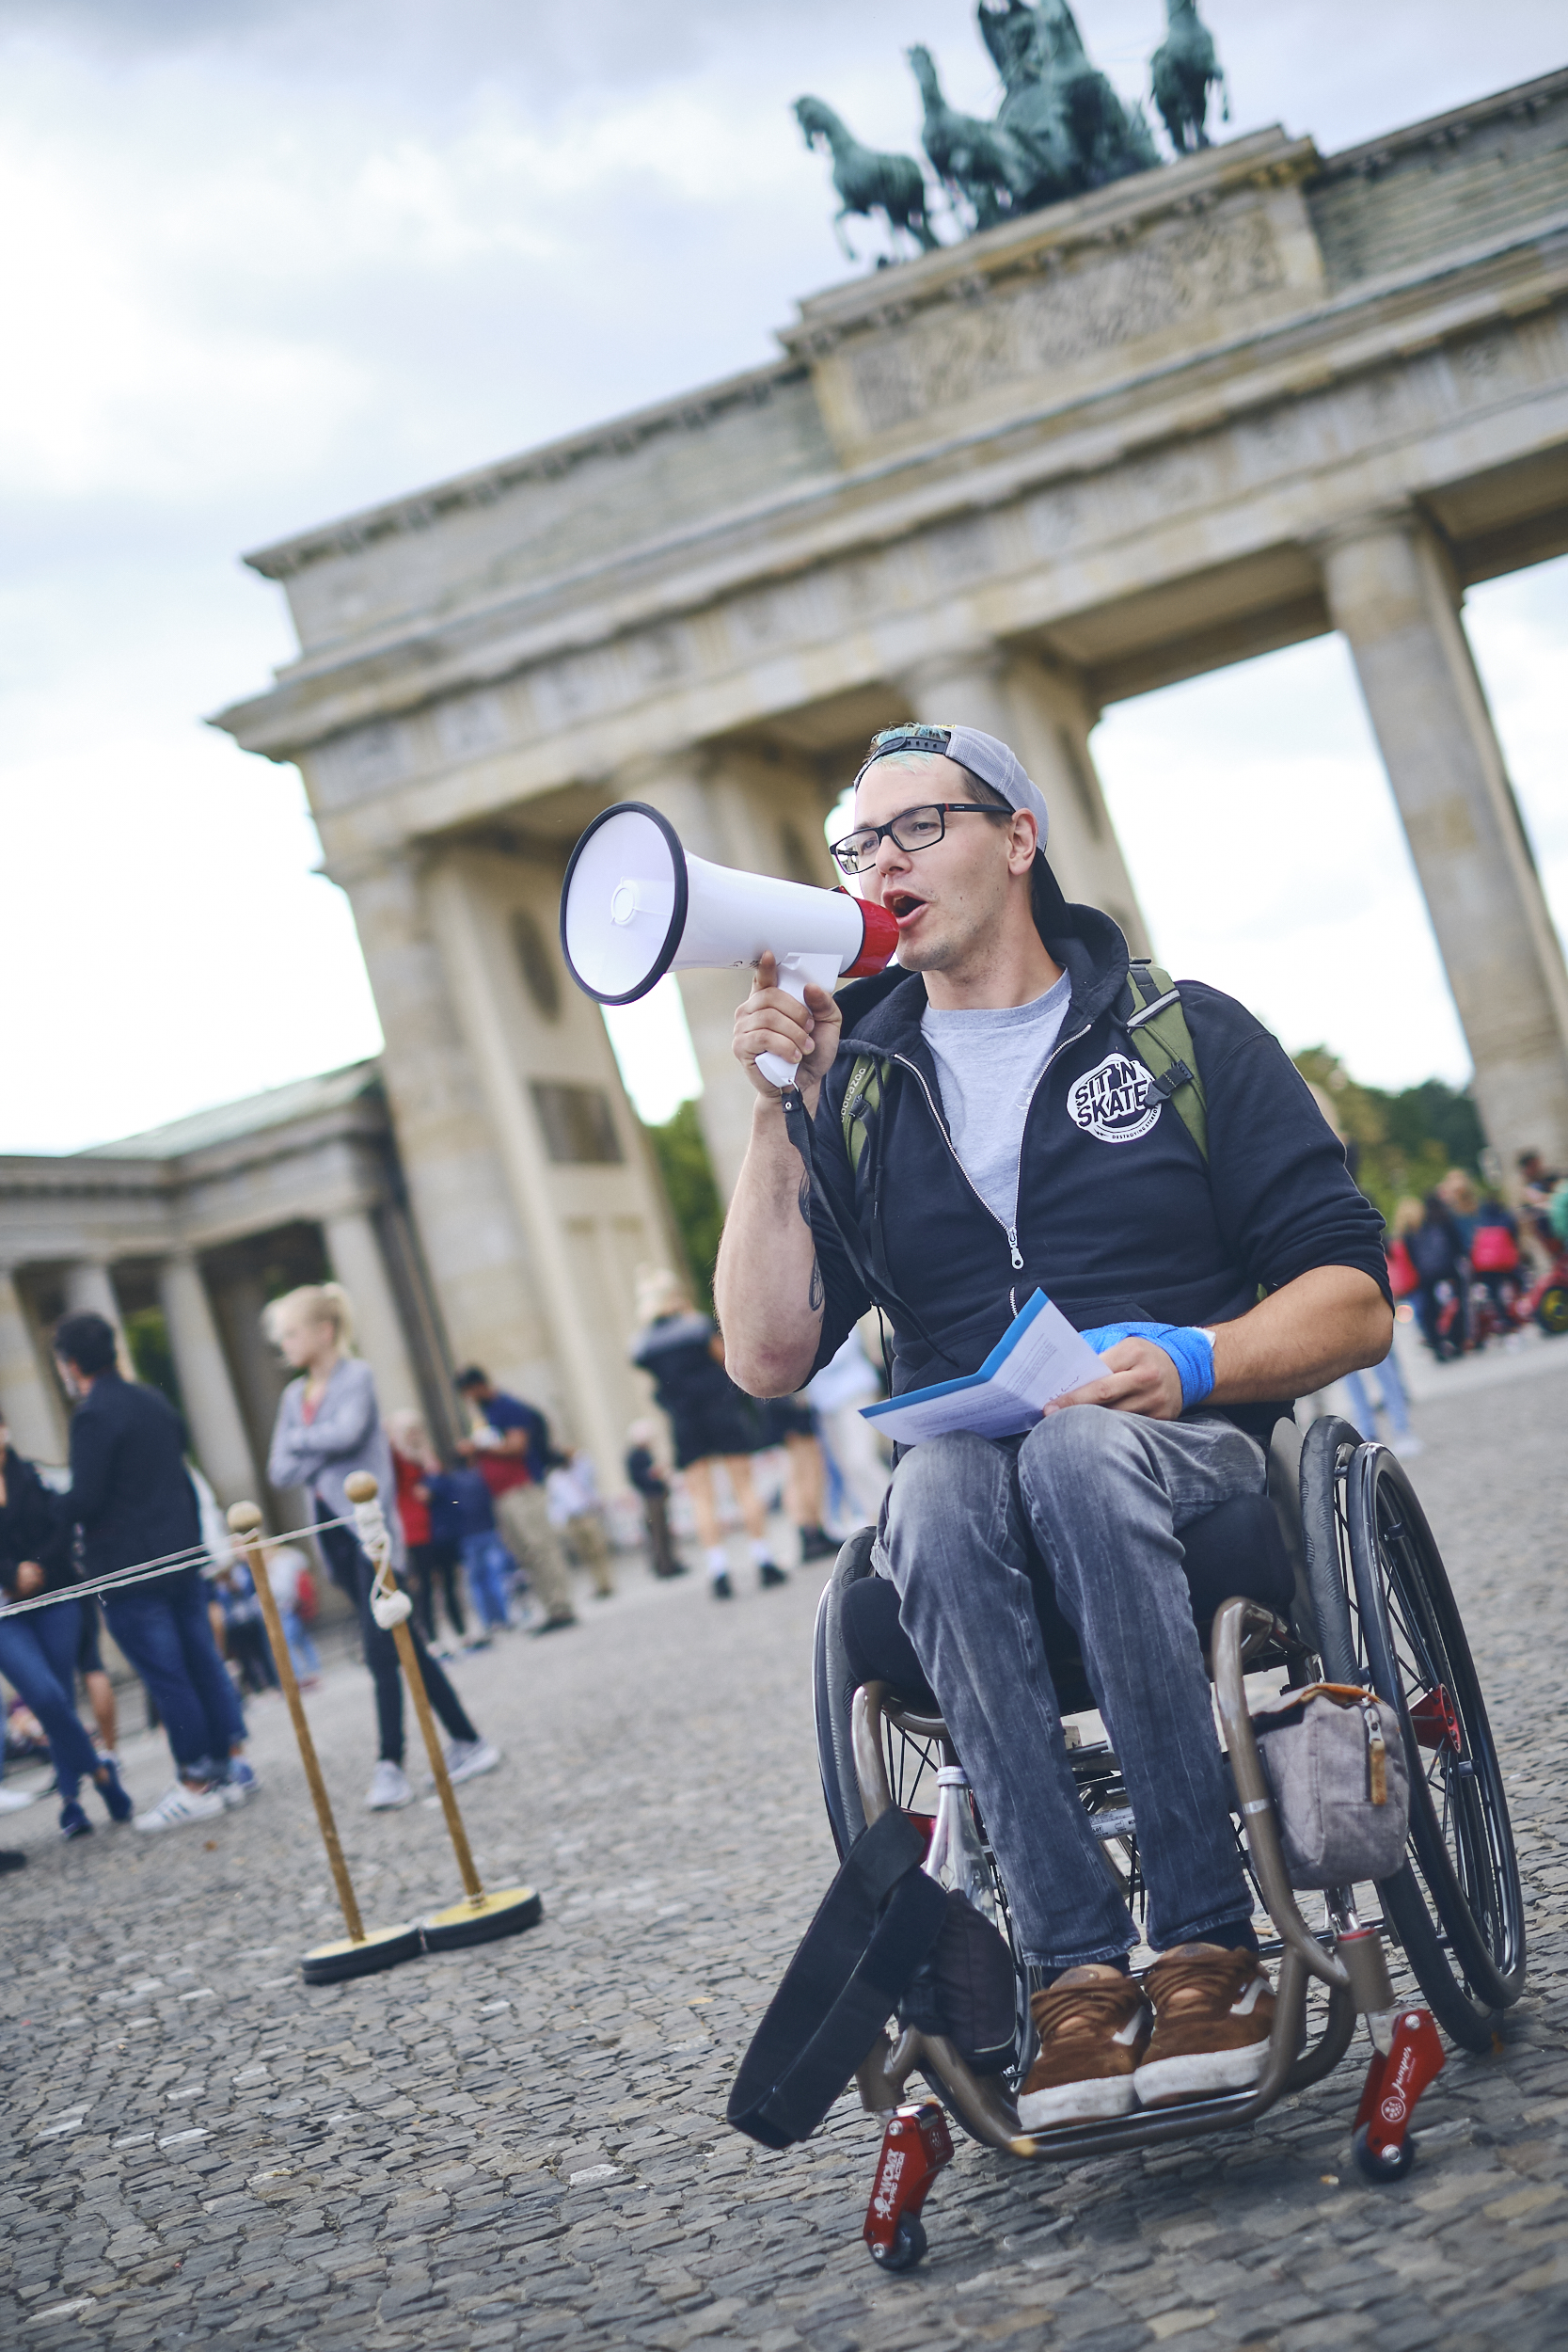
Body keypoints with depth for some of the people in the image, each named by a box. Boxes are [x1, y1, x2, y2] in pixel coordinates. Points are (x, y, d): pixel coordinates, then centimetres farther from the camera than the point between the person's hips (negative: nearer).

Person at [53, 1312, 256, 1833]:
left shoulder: (93, 1416, -15)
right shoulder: (154, 1402, 11)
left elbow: (84, 1502, -20)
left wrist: (59, 1502, 2)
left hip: (129, 1568, -8)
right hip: (183, 1556, 8)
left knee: (165, 1676, -3)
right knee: (202, 1661, 13)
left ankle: (196, 1785, 2)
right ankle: (234, 1765, 17)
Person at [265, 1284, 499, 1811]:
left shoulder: (356, 1376, -4)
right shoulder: (294, 1395, 14)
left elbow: (347, 1432, -21)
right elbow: (279, 1471, 7)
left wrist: (297, 1440, -5)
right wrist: (322, 1453, -9)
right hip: (332, 1529, 7)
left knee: (381, 1649, -11)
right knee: (404, 1646, 8)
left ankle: (390, 1766, -7)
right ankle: (467, 1741, 13)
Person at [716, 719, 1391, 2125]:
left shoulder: (1186, 1034, 8)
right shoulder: (851, 1085, 14)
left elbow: (1353, 1305, 2)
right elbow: (769, 1361, 3)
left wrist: (1193, 1362, -18)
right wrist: (779, 1118, -4)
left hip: (1183, 1456, -1)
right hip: (969, 1477, 2)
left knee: (1081, 1448, -37)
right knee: (938, 1487, -34)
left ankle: (1208, 1938, -30)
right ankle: (1078, 1967, -32)